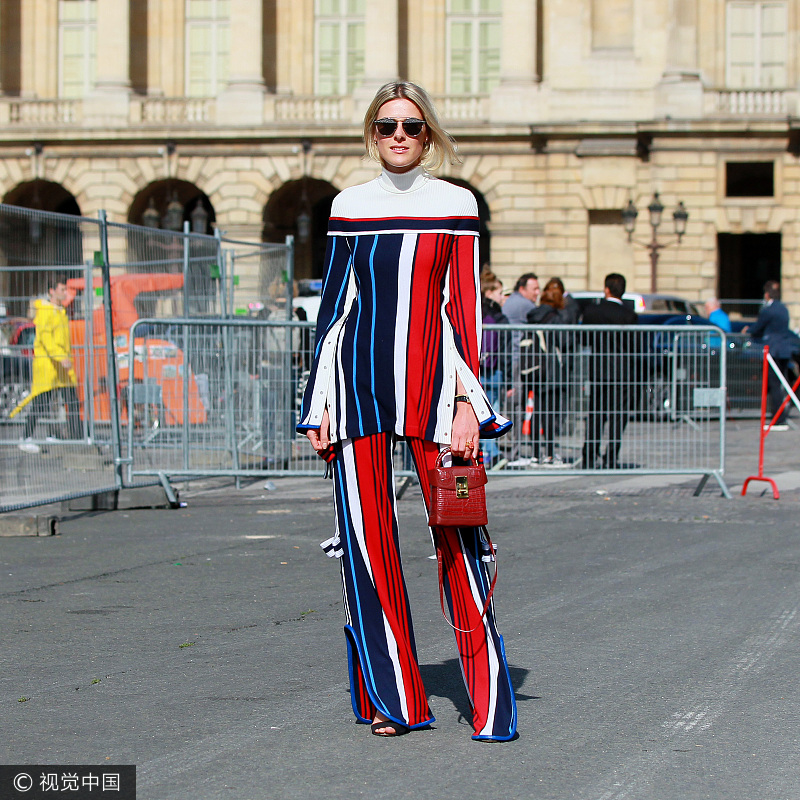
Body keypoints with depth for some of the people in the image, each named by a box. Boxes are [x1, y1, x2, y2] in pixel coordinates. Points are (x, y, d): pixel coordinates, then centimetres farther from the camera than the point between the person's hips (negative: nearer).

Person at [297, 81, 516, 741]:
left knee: (456, 535, -7)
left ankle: (489, 702, -2)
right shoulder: (349, 208, 11)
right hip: (357, 375, 2)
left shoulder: (455, 205, 5)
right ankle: (390, 698, 11)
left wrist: (468, 401, -6)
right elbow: (332, 306, 13)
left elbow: (465, 306, 2)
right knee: (367, 536, 1)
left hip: (430, 376, -2)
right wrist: (319, 404, 8)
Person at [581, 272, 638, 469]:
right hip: (621, 370, -3)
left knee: (595, 416, 12)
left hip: (597, 369, 3)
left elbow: (586, 338, 5)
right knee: (618, 416, 3)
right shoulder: (629, 315, -10)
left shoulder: (591, 311, -2)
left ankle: (589, 458, 10)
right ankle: (611, 459, -1)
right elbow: (632, 346, -8)